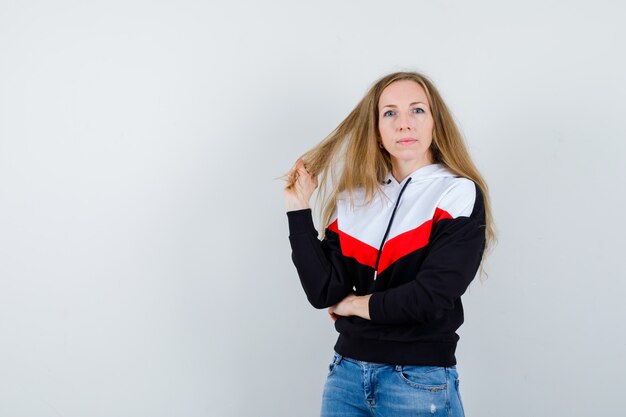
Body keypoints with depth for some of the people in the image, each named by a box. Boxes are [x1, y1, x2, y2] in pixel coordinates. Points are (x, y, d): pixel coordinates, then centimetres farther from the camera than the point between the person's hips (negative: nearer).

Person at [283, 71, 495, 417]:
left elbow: (432, 295, -18)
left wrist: (359, 304, -5)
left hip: (421, 383, -4)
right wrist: (299, 210, -5)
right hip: (346, 372, 4)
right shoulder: (352, 199, 5)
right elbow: (324, 293, -4)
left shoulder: (459, 194, -8)